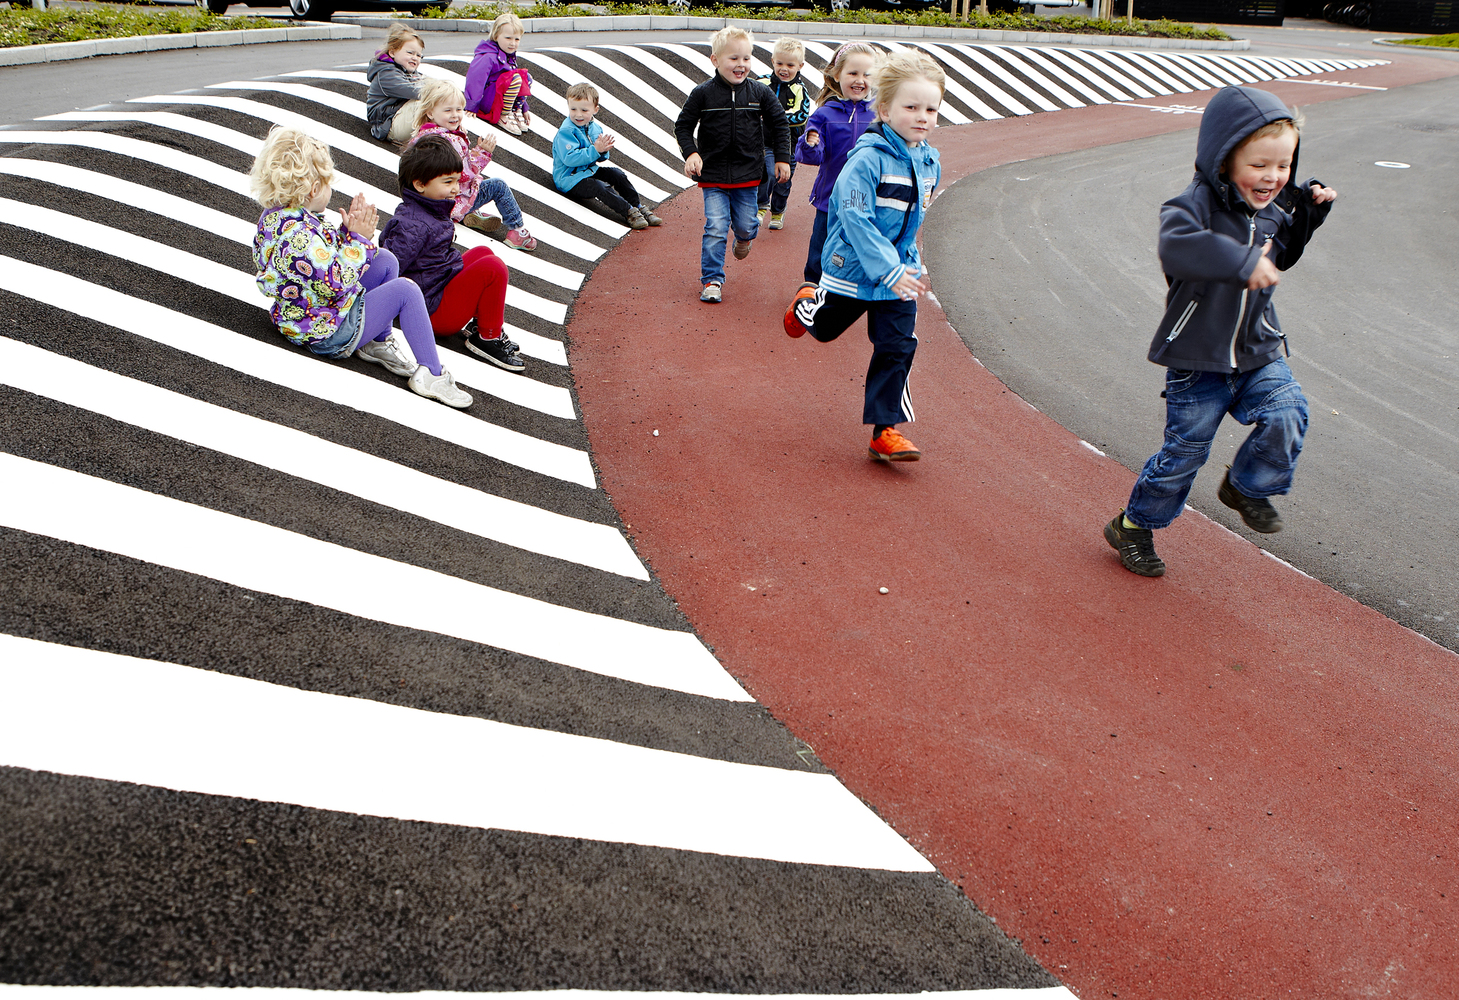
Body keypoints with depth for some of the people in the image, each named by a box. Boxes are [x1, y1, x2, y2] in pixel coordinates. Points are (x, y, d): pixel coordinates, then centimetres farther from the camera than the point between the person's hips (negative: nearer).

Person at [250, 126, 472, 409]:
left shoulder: (276, 215, 2)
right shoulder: (300, 235, -32)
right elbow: (336, 285, -28)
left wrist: (348, 230, -3)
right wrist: (359, 238, -19)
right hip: (330, 333, -11)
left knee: (386, 260, 14)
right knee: (405, 290, -12)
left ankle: (377, 343, 17)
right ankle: (431, 374, -8)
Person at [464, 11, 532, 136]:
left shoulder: (510, 56, 9)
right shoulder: (487, 58, -22)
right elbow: (475, 80, -28)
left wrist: (525, 109, 16)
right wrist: (471, 109, -30)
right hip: (485, 101, -9)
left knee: (527, 78, 1)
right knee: (515, 78, -27)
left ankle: (516, 111, 2)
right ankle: (503, 117, -16)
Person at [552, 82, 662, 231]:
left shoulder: (595, 127, 5)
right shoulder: (566, 132, -20)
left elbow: (600, 159, 11)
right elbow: (569, 159, -31)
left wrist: (603, 150, -14)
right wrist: (595, 150, -32)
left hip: (589, 170, 8)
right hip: (570, 178, -8)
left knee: (616, 174, -5)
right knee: (599, 187, -29)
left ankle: (639, 207, -3)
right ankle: (629, 212, -26)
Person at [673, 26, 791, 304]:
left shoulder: (759, 92, -2)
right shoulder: (702, 93, -7)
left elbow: (780, 123, 10)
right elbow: (683, 126, 3)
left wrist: (782, 158, 7)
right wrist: (690, 153, -12)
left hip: (748, 175, 2)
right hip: (713, 175, -2)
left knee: (746, 224, 10)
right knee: (716, 229, -8)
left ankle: (743, 238, 48)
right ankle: (712, 279, 4)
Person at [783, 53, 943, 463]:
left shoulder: (929, 162, 0)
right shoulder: (868, 159, -22)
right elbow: (855, 219, -27)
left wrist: (911, 261, 16)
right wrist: (889, 270, -30)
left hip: (900, 268, 5)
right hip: (853, 267, -5)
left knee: (898, 347, 0)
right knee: (825, 327, 17)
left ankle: (885, 430, 7)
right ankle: (807, 302, 53)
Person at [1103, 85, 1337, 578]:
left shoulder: (1272, 209, 5)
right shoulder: (1197, 203, -18)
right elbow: (1176, 247, -39)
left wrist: (1308, 210, 10)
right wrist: (1242, 261, -46)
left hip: (1258, 352, 6)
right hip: (1198, 358, -5)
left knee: (1287, 416, -17)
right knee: (1185, 450, 4)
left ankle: (1247, 486, 12)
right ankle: (1134, 525, 24)